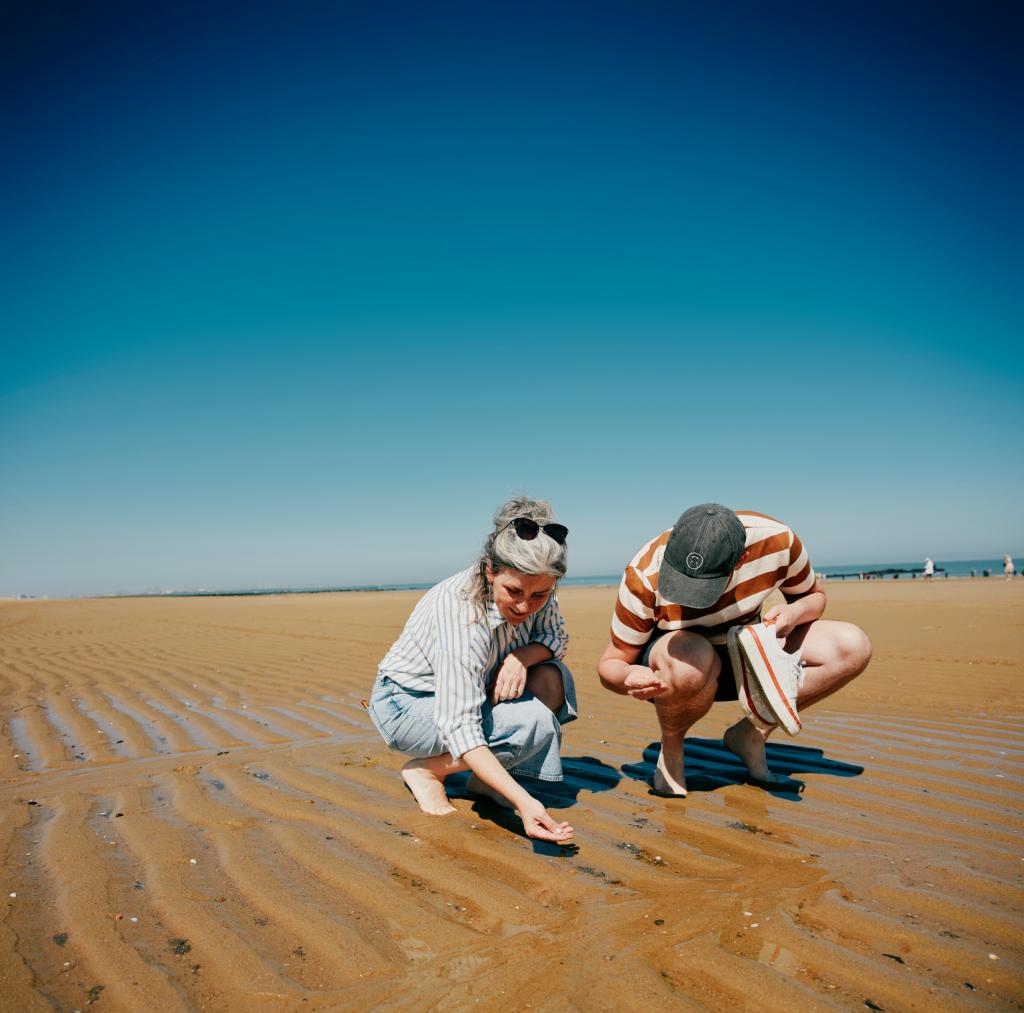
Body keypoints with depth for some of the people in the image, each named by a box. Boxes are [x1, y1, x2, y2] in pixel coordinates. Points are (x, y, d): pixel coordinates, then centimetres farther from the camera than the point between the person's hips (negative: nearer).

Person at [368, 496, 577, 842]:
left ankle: (485, 780, -1)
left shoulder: (535, 588, -18)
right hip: (406, 704, -7)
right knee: (535, 723, -25)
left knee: (552, 679, -16)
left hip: (475, 688, 7)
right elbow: (459, 728, -38)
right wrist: (523, 801, -46)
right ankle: (426, 770, -6)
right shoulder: (462, 614, -37)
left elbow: (557, 638, -2)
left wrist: (522, 656, -25)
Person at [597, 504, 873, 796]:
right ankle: (670, 749, -9)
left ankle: (751, 734, -5)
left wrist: (795, 612, -25)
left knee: (852, 647, -17)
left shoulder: (776, 540, -24)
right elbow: (610, 663, -18)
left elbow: (814, 595, -1)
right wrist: (628, 677, -43)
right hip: (669, 664, -3)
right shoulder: (645, 576, -30)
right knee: (692, 659, -42)